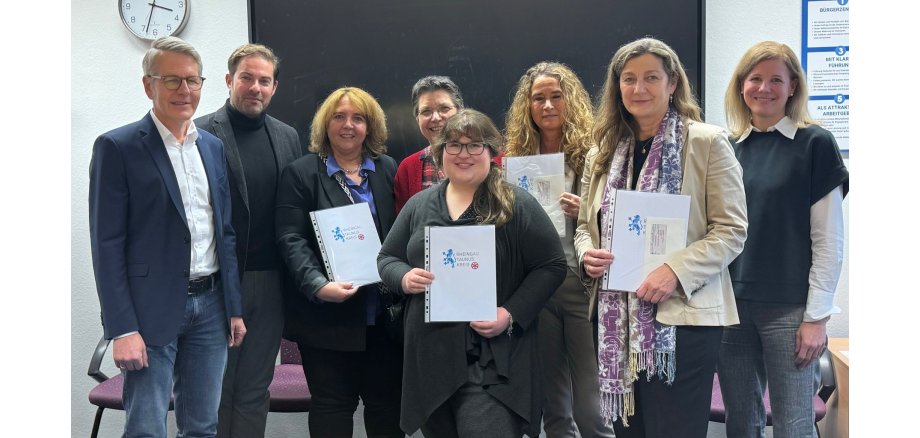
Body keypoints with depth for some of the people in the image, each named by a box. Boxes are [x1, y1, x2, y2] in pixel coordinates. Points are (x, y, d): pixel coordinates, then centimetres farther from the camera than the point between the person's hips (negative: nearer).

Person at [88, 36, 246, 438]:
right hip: (152, 308, -5)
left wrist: (235, 308, 11)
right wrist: (123, 329, -14)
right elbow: (107, 244, -9)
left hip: (210, 306, 5)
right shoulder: (117, 147, -6)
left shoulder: (214, 147, 11)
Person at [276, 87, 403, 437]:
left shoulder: (388, 169, 11)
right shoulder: (301, 173, 0)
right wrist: (318, 285, -25)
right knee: (332, 407, 6)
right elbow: (292, 240, -10)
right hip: (327, 314, -3)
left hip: (384, 313, 3)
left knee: (388, 404, 10)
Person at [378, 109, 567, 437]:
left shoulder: (517, 205, -3)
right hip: (430, 359, 5)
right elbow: (386, 259, 17)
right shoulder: (419, 205, 11)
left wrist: (512, 314, -16)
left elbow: (551, 266, -4)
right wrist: (404, 278, -8)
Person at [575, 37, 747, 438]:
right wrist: (587, 252, -5)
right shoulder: (604, 151, 13)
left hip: (683, 315, -5)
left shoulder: (707, 142, -3)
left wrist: (676, 271, -21)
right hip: (617, 319, 5)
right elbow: (585, 224, 18)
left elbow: (732, 230, -7)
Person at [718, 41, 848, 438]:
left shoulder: (814, 144, -2)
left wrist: (817, 316, -9)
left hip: (789, 308, -4)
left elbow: (829, 241, -5)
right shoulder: (729, 148, 10)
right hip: (731, 305, 4)